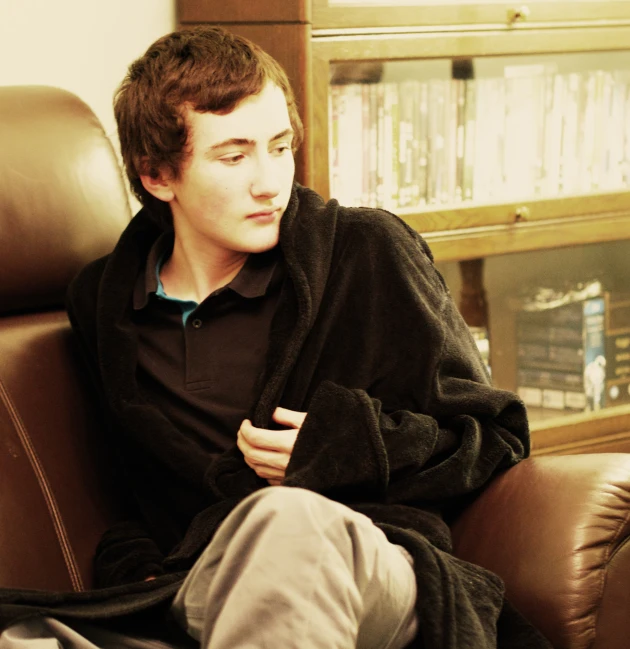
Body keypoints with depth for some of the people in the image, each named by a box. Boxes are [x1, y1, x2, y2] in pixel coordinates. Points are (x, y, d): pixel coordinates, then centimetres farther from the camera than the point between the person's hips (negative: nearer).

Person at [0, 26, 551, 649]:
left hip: (366, 573, -1)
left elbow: (495, 435, 11)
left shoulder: (369, 254, 7)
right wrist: (133, 570, 6)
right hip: (190, 593, 1)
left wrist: (351, 445, -5)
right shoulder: (101, 302, 17)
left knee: (284, 521, -41)